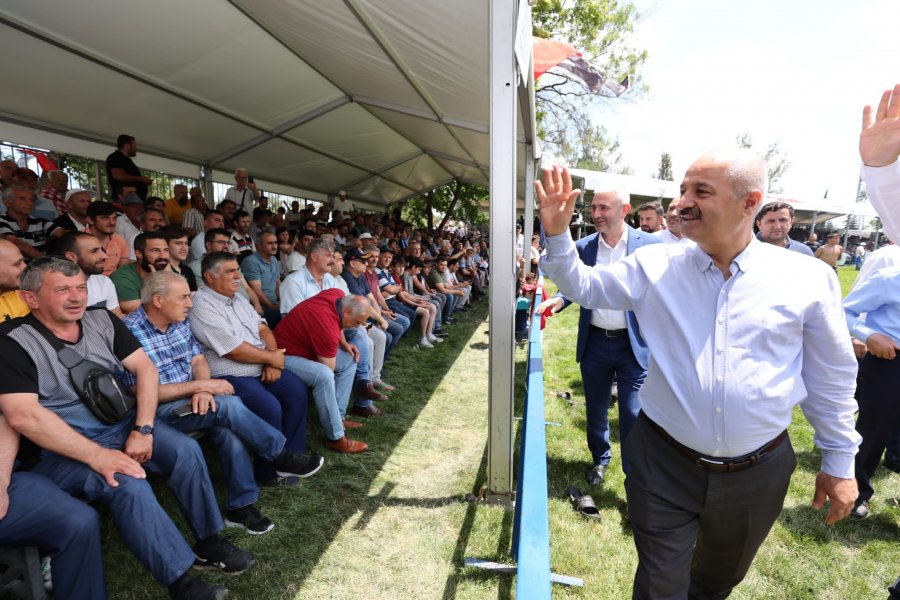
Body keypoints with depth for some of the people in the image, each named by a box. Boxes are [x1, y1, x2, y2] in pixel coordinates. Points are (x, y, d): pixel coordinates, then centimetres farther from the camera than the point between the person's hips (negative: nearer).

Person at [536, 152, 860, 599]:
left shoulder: (808, 278, -8)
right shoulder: (655, 265, -7)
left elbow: (831, 377, 2)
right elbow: (584, 287, -2)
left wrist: (840, 461, 8)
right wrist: (558, 235, -19)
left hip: (758, 472, 2)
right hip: (664, 462, -1)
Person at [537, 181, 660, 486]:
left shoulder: (649, 244, -8)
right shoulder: (583, 246, 0)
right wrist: (559, 299, -10)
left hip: (634, 344, -3)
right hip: (594, 342, 3)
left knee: (633, 414, 3)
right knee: (595, 408, 19)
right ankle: (600, 458, 43)